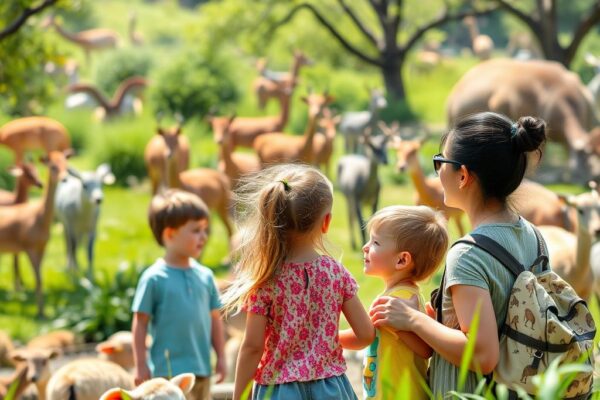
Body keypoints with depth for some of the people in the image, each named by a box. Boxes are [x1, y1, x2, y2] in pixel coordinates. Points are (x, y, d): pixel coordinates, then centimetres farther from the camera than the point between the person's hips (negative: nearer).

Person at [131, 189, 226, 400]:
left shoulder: (205, 276, 7)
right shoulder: (154, 279, -8)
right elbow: (140, 323, -6)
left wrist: (221, 358, 12)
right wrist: (141, 366, -7)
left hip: (201, 369, 6)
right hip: (170, 372, -6)